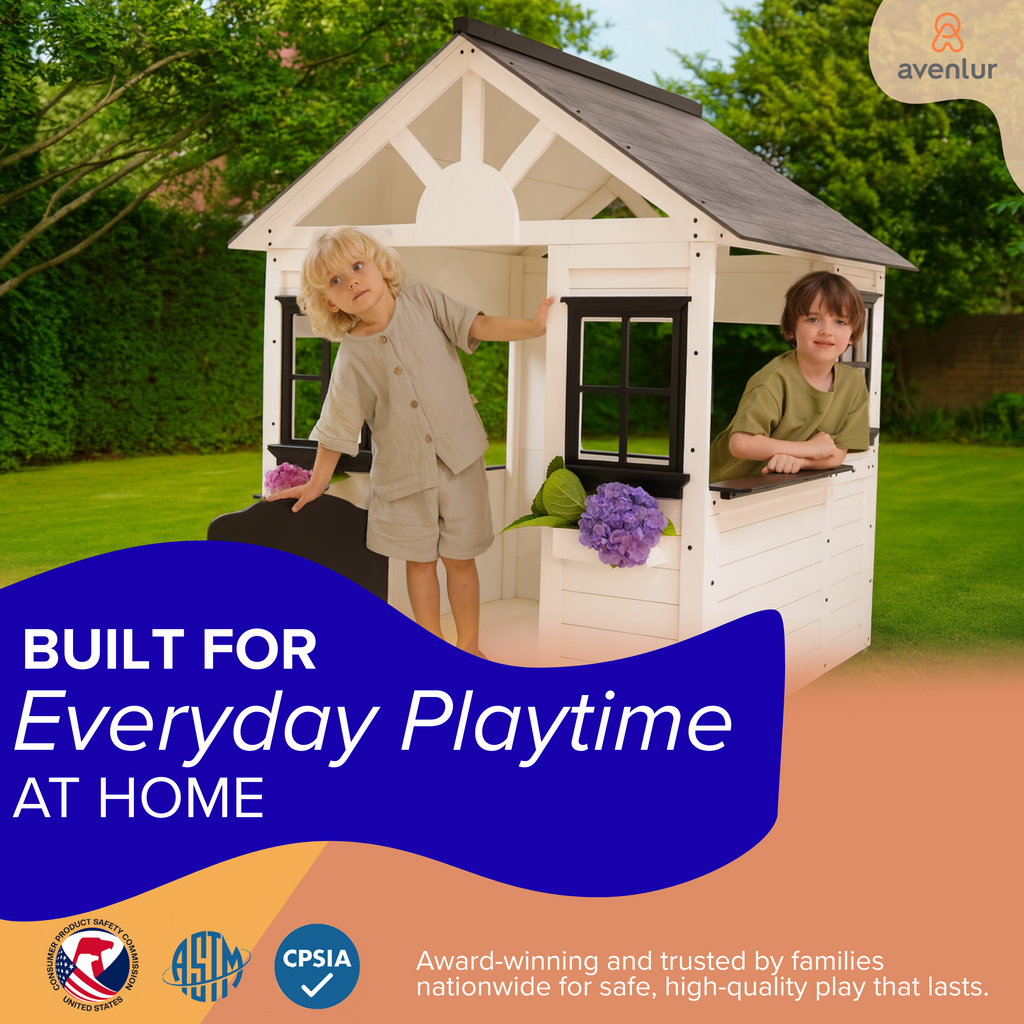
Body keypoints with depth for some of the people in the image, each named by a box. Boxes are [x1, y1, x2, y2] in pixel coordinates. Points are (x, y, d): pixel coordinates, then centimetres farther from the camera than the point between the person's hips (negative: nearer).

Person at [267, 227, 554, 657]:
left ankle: (468, 647, 24)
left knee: (460, 558, 8)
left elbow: (477, 326, -8)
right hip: (404, 471, 0)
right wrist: (316, 483, 5)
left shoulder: (421, 300, -4)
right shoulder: (352, 357, -7)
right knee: (420, 559, 11)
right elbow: (336, 428, 1)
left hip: (458, 458, 0)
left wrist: (531, 326, -19)